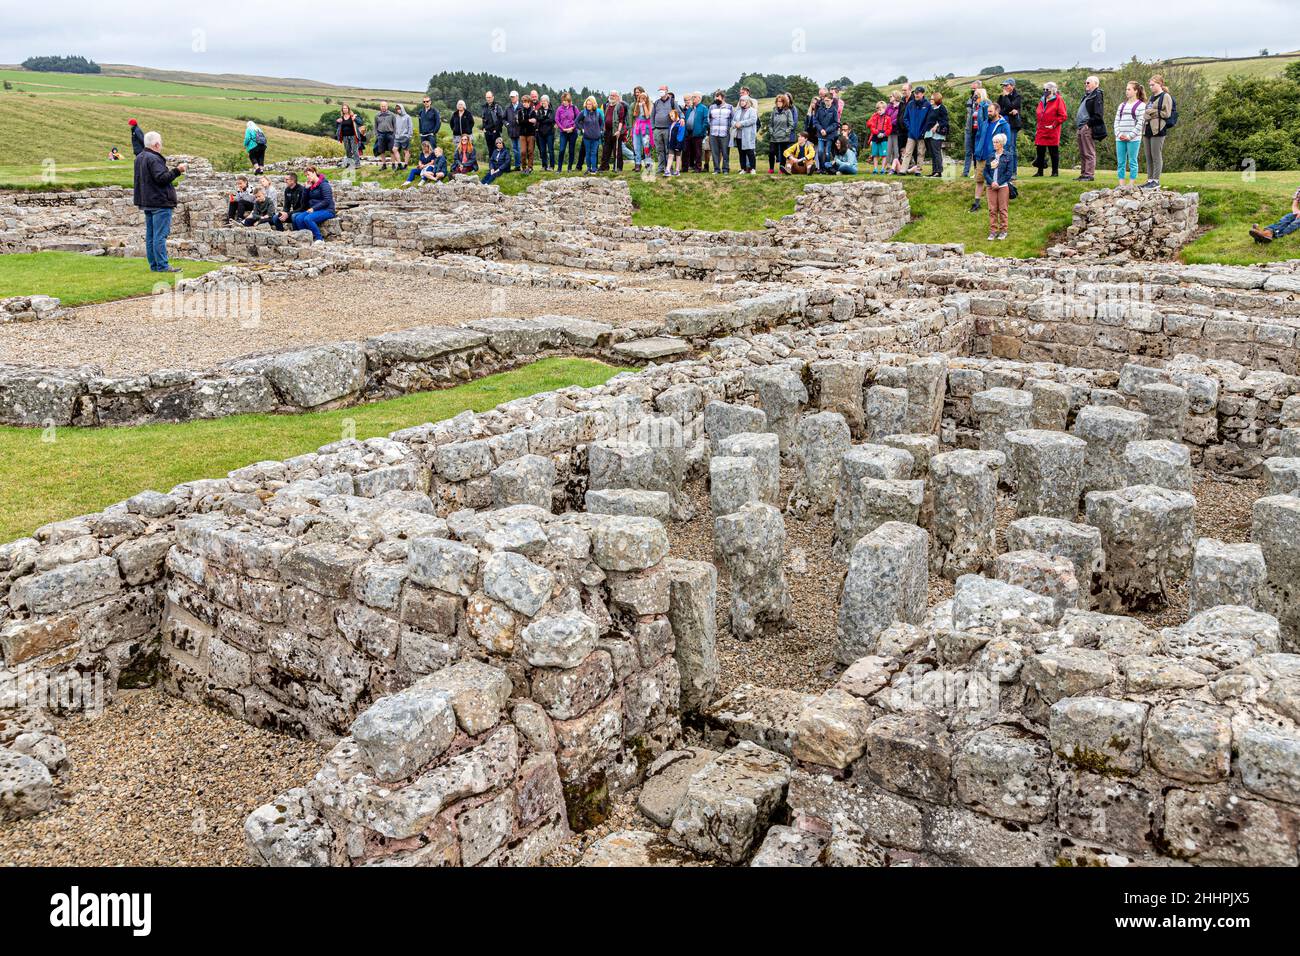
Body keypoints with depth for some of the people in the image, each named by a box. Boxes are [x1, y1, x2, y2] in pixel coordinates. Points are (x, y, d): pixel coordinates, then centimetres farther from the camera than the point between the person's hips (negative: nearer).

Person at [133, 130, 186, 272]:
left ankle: (153, 265, 15)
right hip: (160, 202, -10)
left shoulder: (139, 158, 17)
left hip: (146, 203, 10)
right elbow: (161, 178, -22)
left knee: (150, 235, 11)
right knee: (160, 235, -9)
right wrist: (177, 170, -15)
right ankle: (162, 266, -10)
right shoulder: (153, 159, -15)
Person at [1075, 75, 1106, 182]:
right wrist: (1078, 126, 16)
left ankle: (1089, 175, -8)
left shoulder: (1097, 95, -7)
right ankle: (1083, 174, 16)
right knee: (1082, 153, 12)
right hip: (1081, 128, 10)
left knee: (1089, 153, -8)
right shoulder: (1087, 95, 21)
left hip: (1089, 128, -10)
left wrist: (1089, 124, -17)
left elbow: (1098, 114, -15)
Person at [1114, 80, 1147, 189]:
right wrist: (1118, 134, -4)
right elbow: (1116, 121, 12)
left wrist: (1130, 136, -13)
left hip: (1133, 139, -5)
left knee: (1132, 162, -2)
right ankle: (1121, 184, 8)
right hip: (1120, 139, 5)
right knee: (1120, 162, 4)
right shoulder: (1122, 105, 17)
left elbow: (1140, 123, -7)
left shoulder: (1141, 105, 0)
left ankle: (1131, 184, 0)